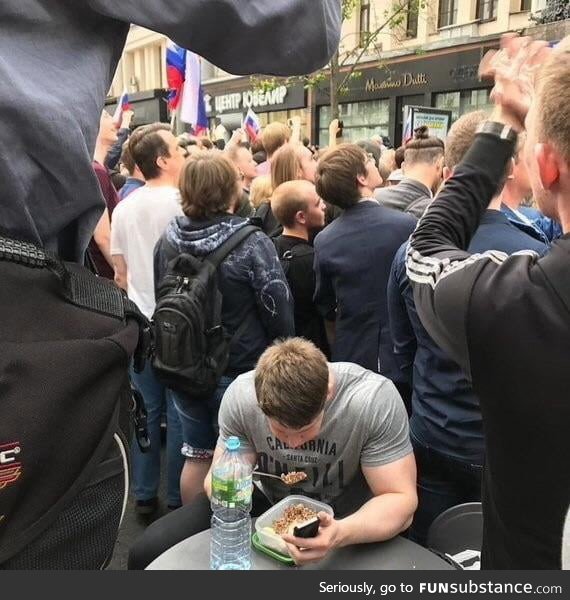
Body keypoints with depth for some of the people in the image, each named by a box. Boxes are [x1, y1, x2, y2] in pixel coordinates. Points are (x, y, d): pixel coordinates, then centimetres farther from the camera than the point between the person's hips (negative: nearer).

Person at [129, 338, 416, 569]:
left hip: (344, 514, 0)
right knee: (148, 552, -12)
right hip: (266, 500, 1)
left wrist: (341, 533, -45)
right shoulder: (241, 395, -21)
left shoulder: (375, 400, -30)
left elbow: (401, 500, -26)